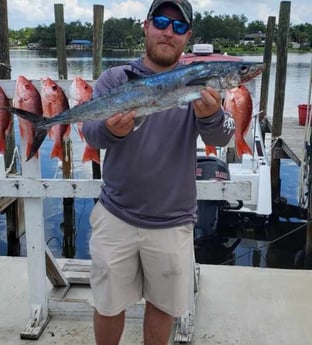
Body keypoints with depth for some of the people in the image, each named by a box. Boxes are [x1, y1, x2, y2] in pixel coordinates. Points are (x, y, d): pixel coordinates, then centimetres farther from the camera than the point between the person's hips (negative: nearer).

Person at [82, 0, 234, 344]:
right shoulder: (115, 78, -2)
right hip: (116, 215, 0)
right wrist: (110, 130, -38)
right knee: (108, 305, 15)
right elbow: (89, 132, -14)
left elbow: (220, 138, -17)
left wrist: (210, 115, -40)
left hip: (173, 222, 0)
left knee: (163, 305, 16)